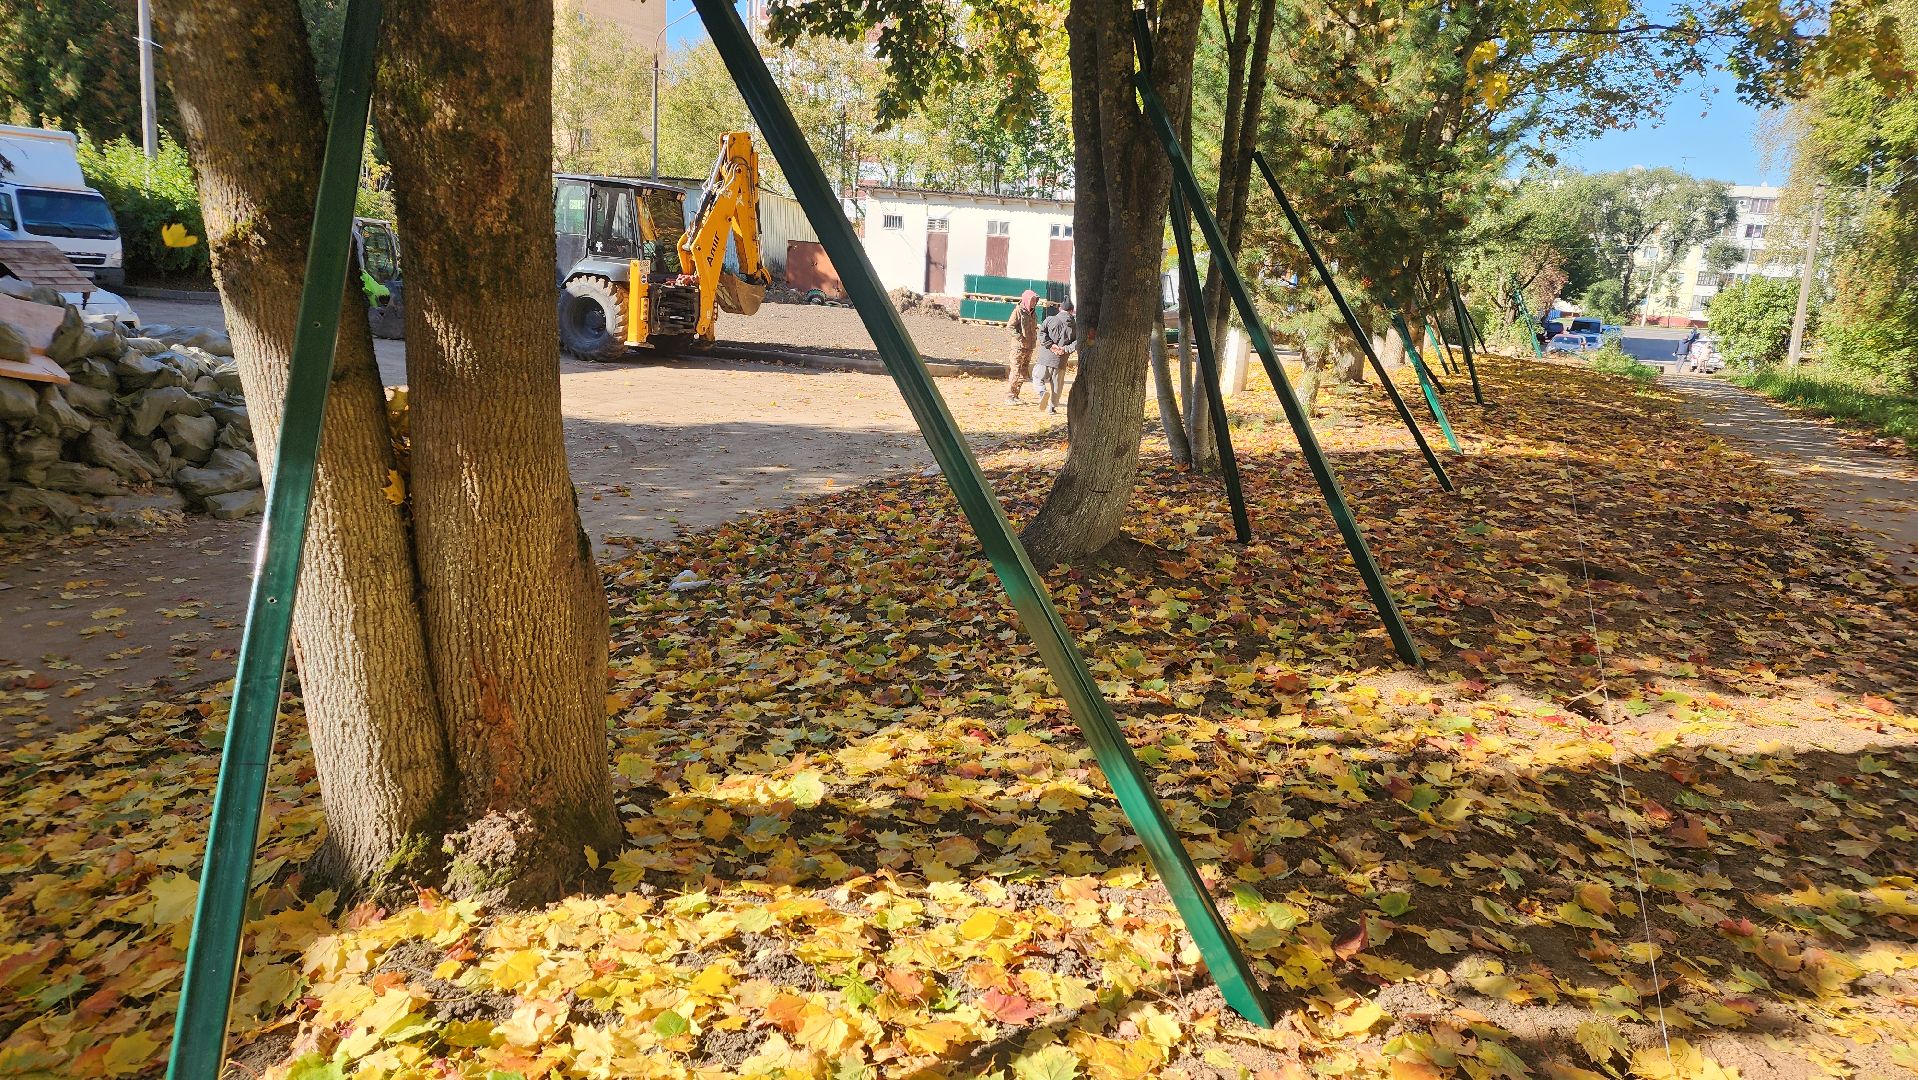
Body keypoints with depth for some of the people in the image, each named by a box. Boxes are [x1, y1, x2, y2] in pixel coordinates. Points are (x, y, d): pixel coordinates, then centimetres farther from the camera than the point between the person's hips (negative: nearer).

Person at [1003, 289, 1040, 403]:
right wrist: (1019, 337, -25)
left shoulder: (1033, 314, 15)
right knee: (1015, 371, -10)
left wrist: (1036, 338, 9)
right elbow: (1009, 327, -14)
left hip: (1029, 347, 8)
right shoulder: (1018, 312, -8)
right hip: (1018, 347, -8)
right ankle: (1009, 396, -4)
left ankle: (1015, 395, 20)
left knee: (1024, 373, 11)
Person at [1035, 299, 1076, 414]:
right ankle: (1052, 406, 20)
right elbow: (1078, 342, -7)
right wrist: (1066, 349, -9)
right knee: (1057, 384, 16)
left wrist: (1051, 345, -11)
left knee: (1037, 377, 16)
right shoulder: (1075, 326, 3)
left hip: (1045, 358, -1)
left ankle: (1043, 392, -12)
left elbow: (1041, 333, -12)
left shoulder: (1050, 320, -1)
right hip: (1061, 361, 1)